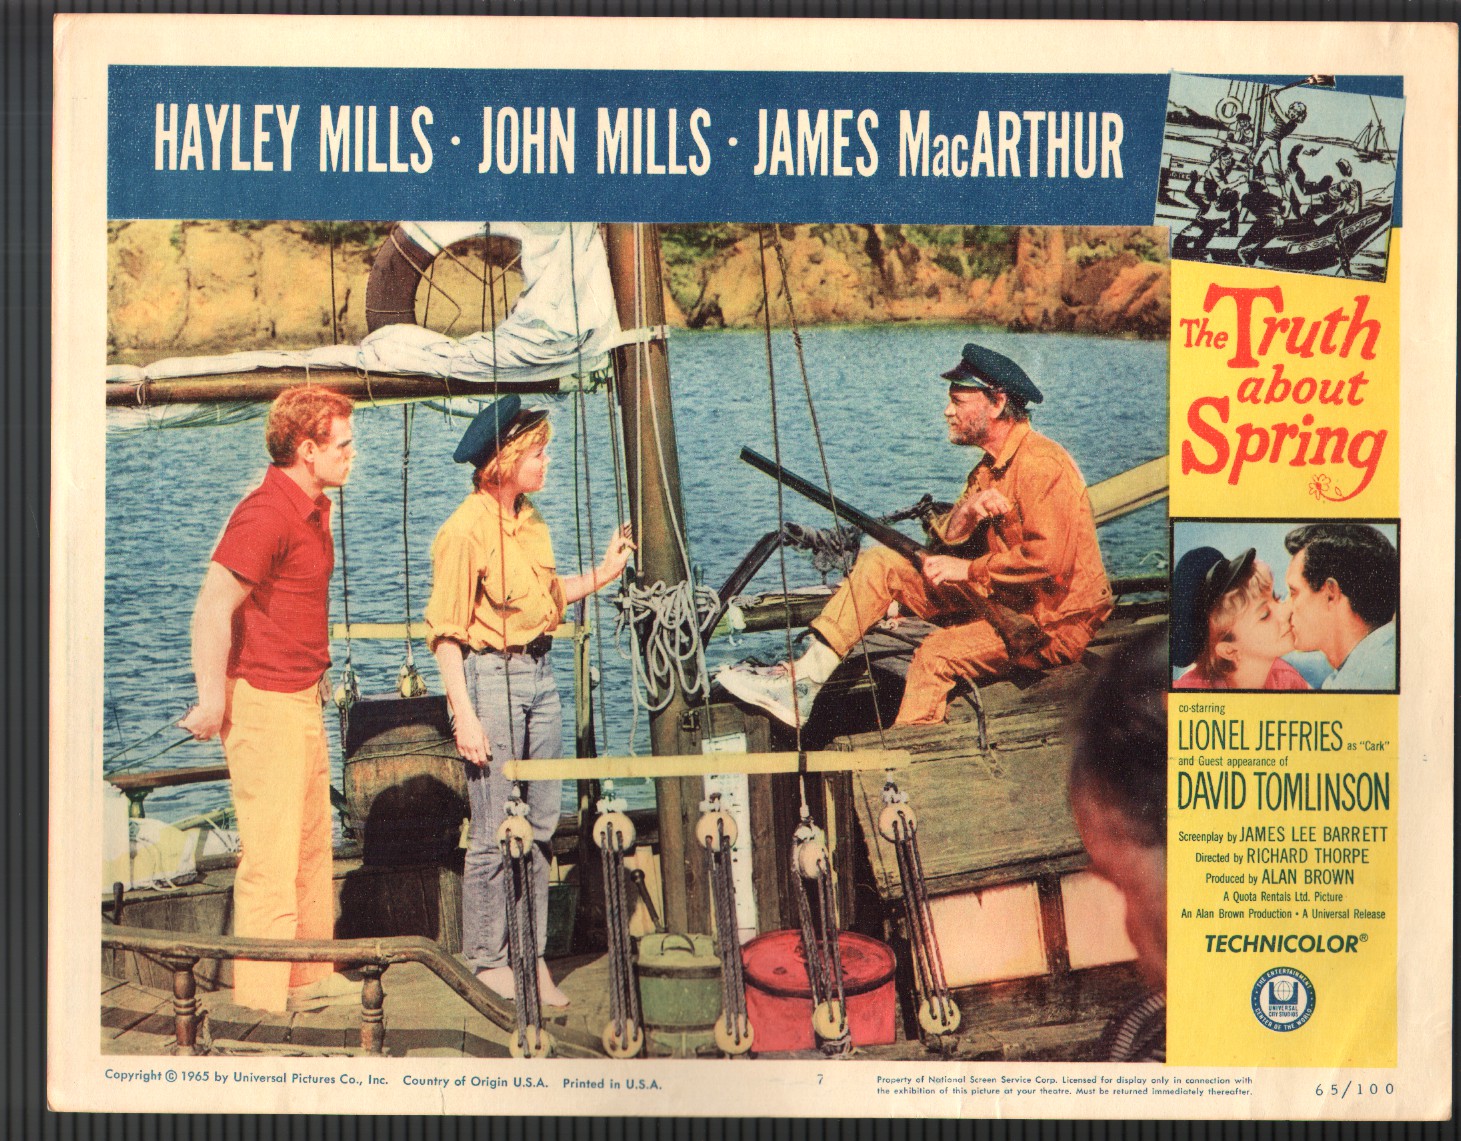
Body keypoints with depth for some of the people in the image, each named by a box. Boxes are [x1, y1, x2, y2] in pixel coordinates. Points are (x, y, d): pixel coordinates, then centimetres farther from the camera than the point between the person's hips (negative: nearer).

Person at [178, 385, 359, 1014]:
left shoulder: (313, 508, 11)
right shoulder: (266, 513, -19)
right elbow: (212, 607, -22)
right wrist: (212, 701, -20)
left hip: (303, 698, 10)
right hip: (262, 703, -10)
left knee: (312, 845, 17)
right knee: (271, 858, -5)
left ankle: (311, 977, 30)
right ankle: (259, 1005, 4)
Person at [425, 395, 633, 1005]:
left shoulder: (530, 518, 11)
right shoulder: (466, 529, -13)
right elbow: (446, 631, -14)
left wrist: (600, 575, 11)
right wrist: (464, 717, -18)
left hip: (538, 671, 8)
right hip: (491, 676, -8)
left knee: (541, 823, 10)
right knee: (495, 832, -1)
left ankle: (530, 954, 20)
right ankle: (486, 961, 13)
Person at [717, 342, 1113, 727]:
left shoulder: (1042, 465, -19)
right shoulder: (990, 466, 12)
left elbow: (1047, 561, -29)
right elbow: (943, 540, 4)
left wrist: (967, 569, -18)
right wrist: (966, 511, -18)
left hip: (1052, 623, -9)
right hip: (1000, 597, 9)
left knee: (937, 653, -31)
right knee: (881, 562, -2)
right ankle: (803, 680, -9)